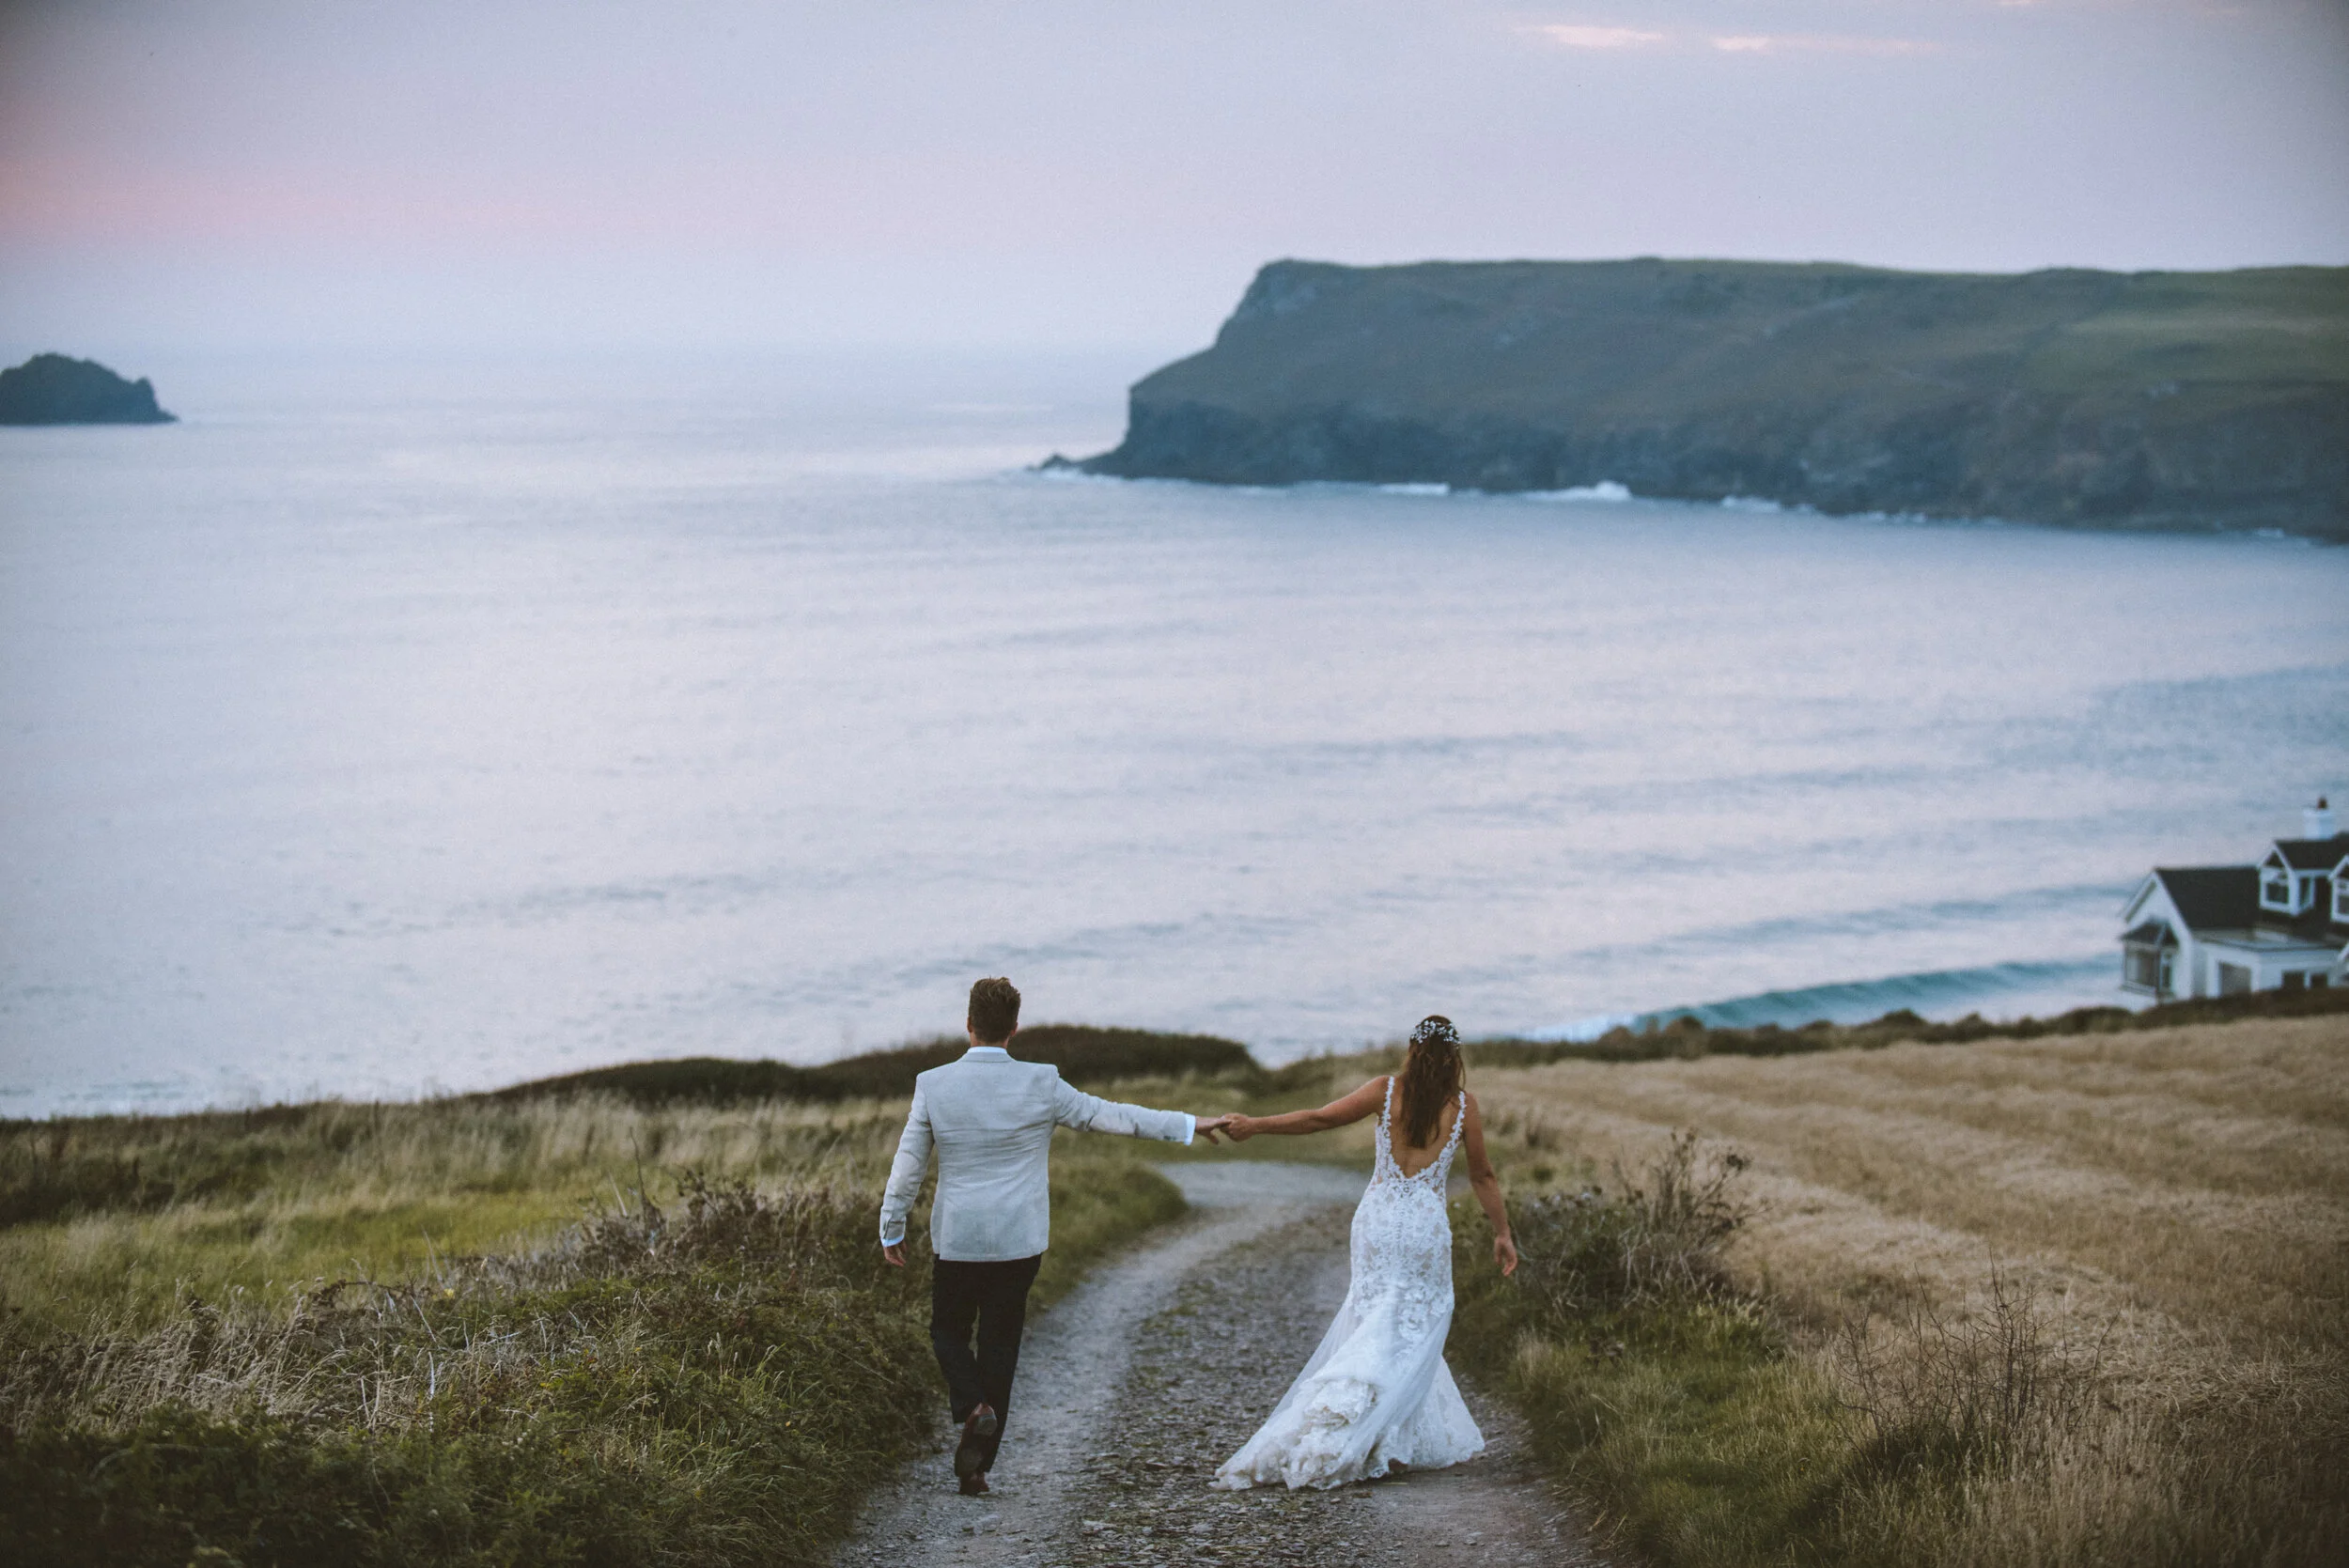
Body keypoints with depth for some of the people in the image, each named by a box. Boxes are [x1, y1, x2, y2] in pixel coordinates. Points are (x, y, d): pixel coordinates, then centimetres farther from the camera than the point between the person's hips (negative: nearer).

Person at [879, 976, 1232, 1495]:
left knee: (949, 1330, 19)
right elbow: (1110, 1115, -3)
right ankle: (976, 1465, 10)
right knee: (1000, 1345, 9)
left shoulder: (933, 1086, -7)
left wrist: (891, 1230, 11)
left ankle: (973, 1407, -9)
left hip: (956, 1240, 0)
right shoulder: (1042, 1085, -8)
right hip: (1019, 1243, 0)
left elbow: (907, 1165, -1)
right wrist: (1188, 1125, 6)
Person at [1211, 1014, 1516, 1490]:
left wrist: (1255, 1125, 1)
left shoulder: (1388, 1090, -3)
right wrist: (1502, 1233, 16)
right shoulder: (1463, 1105, -1)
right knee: (1413, 1330, 4)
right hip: (1426, 1227, -1)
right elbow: (1483, 1176, 6)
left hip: (1377, 1220, 1)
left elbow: (1321, 1119, -6)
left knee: (1378, 1321, 14)